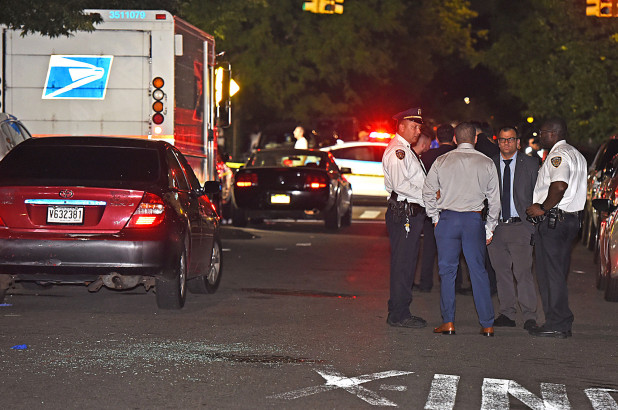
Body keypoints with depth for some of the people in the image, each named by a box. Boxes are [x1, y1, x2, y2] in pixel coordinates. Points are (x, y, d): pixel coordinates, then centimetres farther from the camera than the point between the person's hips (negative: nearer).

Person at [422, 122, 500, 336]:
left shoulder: (442, 162, 2)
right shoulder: (487, 164, 3)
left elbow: (428, 192, 3)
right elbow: (495, 199, 5)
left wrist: (435, 218, 14)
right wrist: (489, 228, 13)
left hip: (447, 218, 0)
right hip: (474, 220, 0)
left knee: (447, 270, 5)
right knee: (479, 271, 4)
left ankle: (448, 322, 3)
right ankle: (487, 324, 4)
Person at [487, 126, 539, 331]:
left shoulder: (530, 164, 5)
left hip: (521, 226, -3)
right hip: (496, 226, 3)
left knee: (523, 271, -10)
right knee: (502, 271, 7)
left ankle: (529, 316, -5)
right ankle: (507, 314, 16)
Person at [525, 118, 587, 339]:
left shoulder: (558, 155, -13)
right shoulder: (577, 155, 19)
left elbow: (559, 186, -28)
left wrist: (543, 208, -18)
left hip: (553, 220, -10)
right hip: (571, 219, 10)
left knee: (550, 274, -6)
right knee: (559, 273, 13)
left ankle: (556, 325, -7)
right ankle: (563, 323, 15)